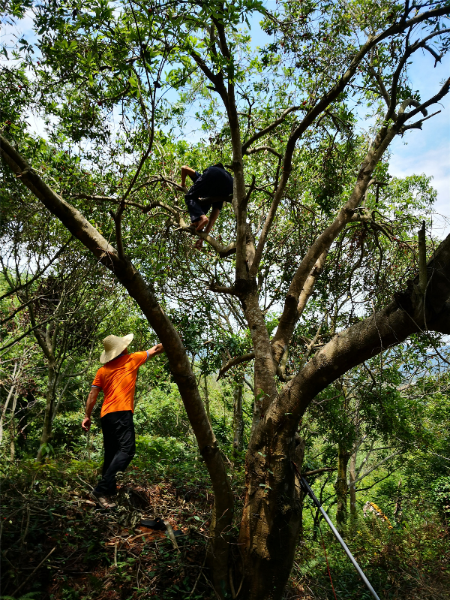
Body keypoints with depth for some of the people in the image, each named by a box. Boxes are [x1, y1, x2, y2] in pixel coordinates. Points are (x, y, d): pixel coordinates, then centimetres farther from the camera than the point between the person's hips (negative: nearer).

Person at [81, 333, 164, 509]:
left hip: (106, 415, 7)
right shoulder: (132, 359, 6)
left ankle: (109, 491, 19)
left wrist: (87, 416, 17)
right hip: (121, 412, -7)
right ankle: (102, 489, -25)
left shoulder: (102, 370, 17)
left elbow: (92, 395, 12)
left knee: (111, 454, 14)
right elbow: (156, 350, 15)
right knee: (126, 450, -14)